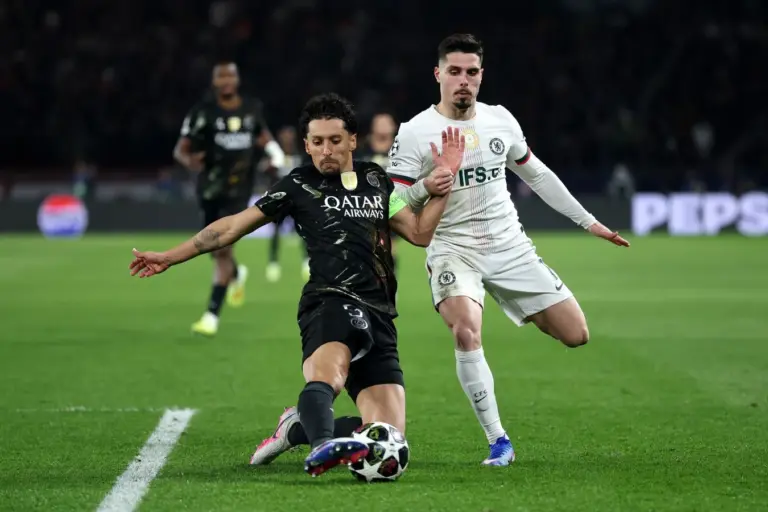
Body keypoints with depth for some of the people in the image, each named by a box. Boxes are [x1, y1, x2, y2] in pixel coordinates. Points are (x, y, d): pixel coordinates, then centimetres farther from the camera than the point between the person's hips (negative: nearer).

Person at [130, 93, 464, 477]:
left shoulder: (376, 180, 23)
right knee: (328, 371, -41)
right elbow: (235, 225, 16)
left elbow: (420, 233, 23)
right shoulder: (300, 184, 12)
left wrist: (442, 186, 10)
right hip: (330, 301, -5)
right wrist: (171, 257, 16)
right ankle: (321, 446, -67)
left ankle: (302, 426, 16)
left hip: (378, 316, 5)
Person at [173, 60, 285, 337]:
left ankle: (212, 314, -13)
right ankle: (236, 274, 51)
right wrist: (189, 161, -30)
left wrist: (274, 151, 4)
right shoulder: (203, 112, -7)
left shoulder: (252, 109, 4)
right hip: (211, 188, 1)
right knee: (216, 250, 13)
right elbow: (180, 149, -7)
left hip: (239, 189, 0)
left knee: (222, 248, -14)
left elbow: (263, 136, 24)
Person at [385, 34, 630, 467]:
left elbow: (537, 174, 17)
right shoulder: (414, 133, -9)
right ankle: (498, 442, -19)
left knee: (576, 335, -2)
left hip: (510, 248, 4)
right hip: (453, 250, -4)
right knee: (467, 333, -32)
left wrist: (589, 221, 17)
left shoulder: (500, 120, 4)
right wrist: (429, 185, -29)